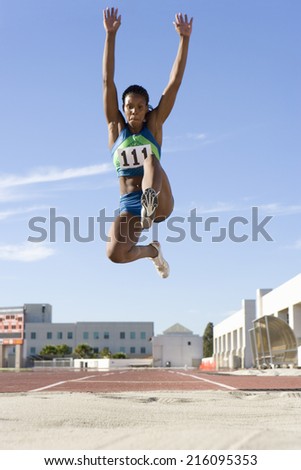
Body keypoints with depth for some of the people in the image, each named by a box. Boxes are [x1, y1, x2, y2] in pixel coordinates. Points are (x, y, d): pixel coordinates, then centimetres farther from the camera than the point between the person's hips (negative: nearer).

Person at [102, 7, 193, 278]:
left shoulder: (154, 124, 5)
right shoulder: (116, 127, 7)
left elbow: (175, 82, -2)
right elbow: (107, 82, -1)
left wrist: (184, 38, -9)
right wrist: (111, 35, -8)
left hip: (161, 201, -2)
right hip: (129, 207, 2)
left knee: (151, 158, -29)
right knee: (114, 253, -24)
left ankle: (150, 200, -61)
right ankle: (152, 251, 9)